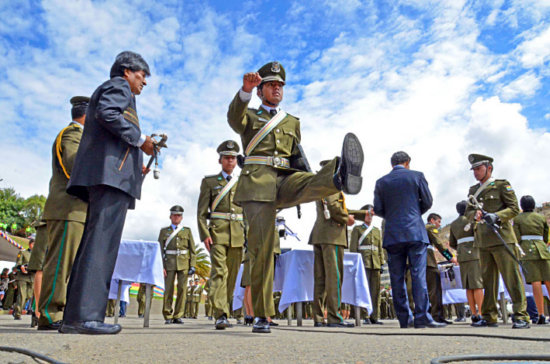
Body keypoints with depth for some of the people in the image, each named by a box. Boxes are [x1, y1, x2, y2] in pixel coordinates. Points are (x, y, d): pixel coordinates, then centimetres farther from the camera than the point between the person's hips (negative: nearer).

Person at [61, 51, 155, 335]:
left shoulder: (107, 91, 35)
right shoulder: (118, 85, 8)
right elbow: (106, 113, -15)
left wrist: (135, 166, 19)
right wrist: (140, 139, -9)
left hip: (101, 177, 10)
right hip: (112, 172, -10)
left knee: (93, 243, 4)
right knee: (102, 242, -16)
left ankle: (73, 317, 4)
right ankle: (88, 316, -19)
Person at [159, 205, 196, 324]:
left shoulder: (187, 231, 13)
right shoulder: (164, 231, 12)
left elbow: (192, 250, 9)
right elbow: (160, 250, 6)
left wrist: (192, 265, -1)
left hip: (183, 263, 0)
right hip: (169, 262, 0)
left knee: (182, 288, -4)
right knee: (168, 289, -3)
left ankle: (178, 316, 5)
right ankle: (168, 317, 8)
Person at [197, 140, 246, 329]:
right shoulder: (209, 181, 11)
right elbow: (201, 212, 4)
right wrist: (205, 234, -8)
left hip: (238, 235, 3)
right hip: (217, 233, -3)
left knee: (232, 275, 5)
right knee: (219, 272, -14)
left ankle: (224, 311, 17)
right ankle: (221, 316, -16)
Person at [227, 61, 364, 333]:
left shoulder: (292, 122, 28)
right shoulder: (248, 117, 19)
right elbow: (233, 117, -6)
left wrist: (314, 187, 10)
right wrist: (245, 91, -27)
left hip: (286, 180, 3)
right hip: (257, 183, -2)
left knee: (311, 181, -32)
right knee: (261, 248, -8)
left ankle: (340, 175, -68)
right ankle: (262, 315, 0)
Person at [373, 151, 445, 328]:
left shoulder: (381, 182, 8)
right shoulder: (417, 176, 5)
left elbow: (378, 209, 4)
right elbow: (427, 202, 6)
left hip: (392, 234, 2)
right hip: (415, 232, -1)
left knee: (397, 278, 5)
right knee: (418, 275, -1)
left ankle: (404, 318, 9)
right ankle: (422, 317, -3)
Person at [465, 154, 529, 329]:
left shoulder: (502, 185, 3)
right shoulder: (473, 190, 18)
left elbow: (514, 208, -3)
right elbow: (468, 211, 13)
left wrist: (496, 216, -20)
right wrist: (475, 214, -10)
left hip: (501, 238, -5)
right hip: (482, 241, 5)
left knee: (511, 277, -6)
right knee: (488, 279, 8)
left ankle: (521, 316, 1)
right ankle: (489, 317, 15)